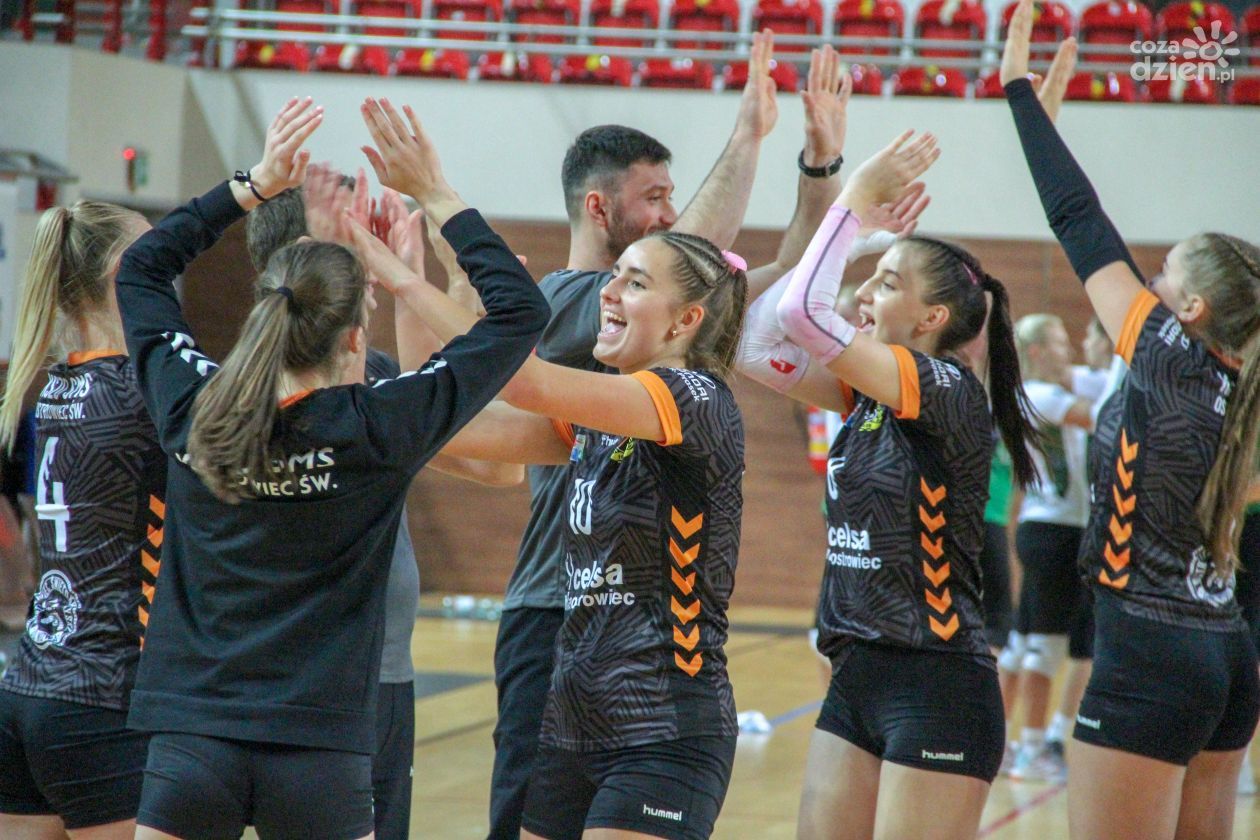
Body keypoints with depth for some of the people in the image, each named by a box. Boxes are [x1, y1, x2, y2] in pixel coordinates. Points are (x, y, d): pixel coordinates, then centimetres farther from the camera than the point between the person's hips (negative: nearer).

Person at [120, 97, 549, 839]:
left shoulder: (192, 410, 1)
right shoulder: (375, 430, -8)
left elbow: (141, 265, 20)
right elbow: (521, 311, 0)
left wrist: (255, 185, 20)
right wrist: (437, 195, 6)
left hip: (189, 748, 2)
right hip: (317, 762, -2)